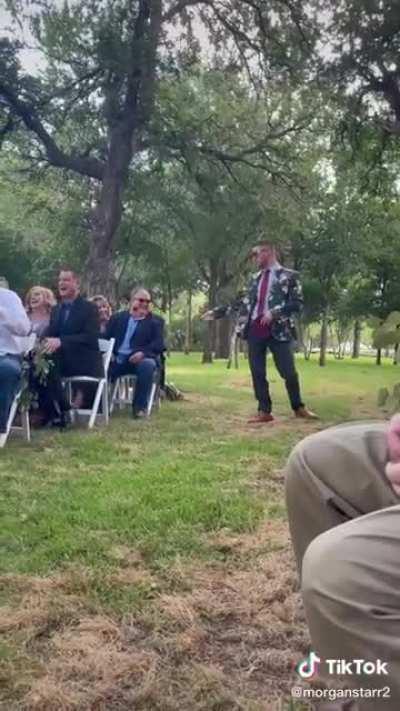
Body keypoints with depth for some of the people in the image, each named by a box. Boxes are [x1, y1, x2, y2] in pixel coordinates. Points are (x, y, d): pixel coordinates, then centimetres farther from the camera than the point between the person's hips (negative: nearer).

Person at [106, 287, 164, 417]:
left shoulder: (155, 321, 11)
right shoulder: (117, 318, 20)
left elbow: (159, 344, -2)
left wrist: (143, 352, -22)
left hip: (140, 359, -2)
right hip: (118, 359, 3)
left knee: (147, 365, -35)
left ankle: (140, 406, -24)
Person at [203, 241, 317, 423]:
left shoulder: (289, 276, 1)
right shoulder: (255, 278, 17)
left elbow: (298, 303, -5)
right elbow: (243, 303, 21)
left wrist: (275, 312, -17)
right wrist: (217, 312, 18)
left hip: (278, 330, -5)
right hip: (255, 330, 5)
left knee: (289, 372, -2)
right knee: (257, 373, 3)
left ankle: (299, 408, 18)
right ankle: (264, 412, 11)